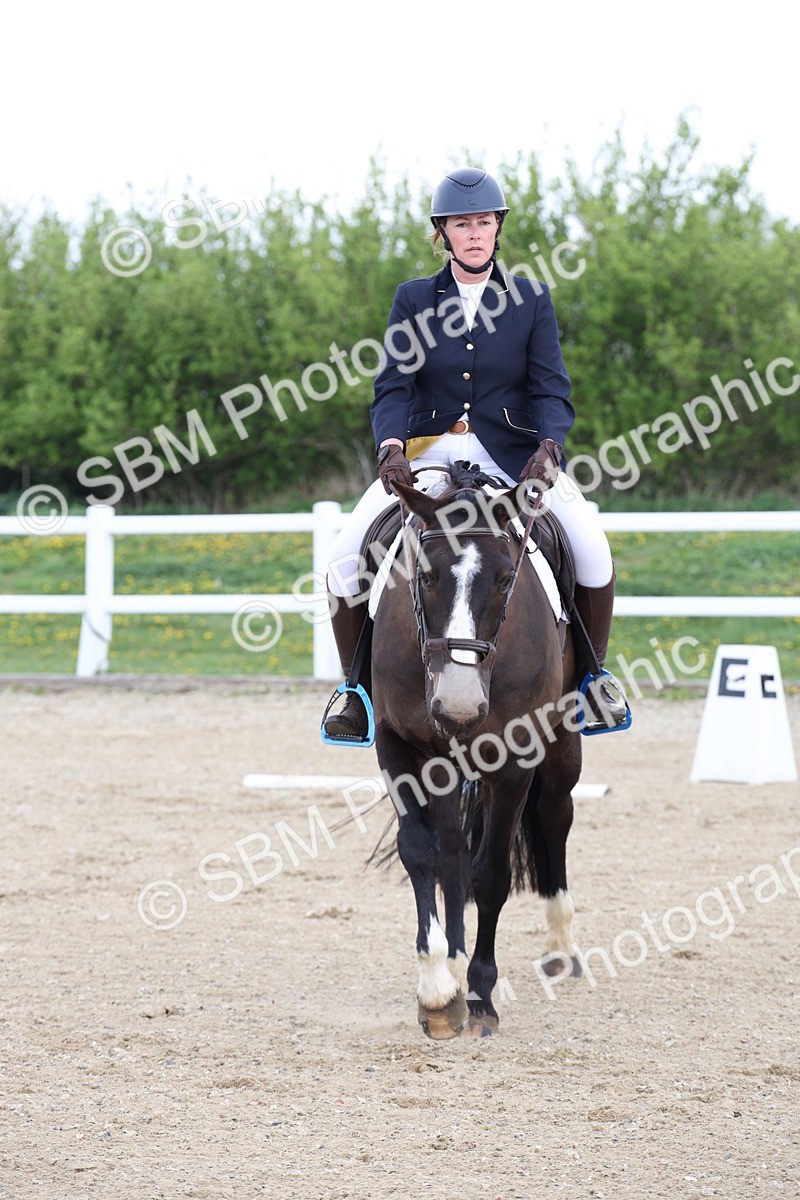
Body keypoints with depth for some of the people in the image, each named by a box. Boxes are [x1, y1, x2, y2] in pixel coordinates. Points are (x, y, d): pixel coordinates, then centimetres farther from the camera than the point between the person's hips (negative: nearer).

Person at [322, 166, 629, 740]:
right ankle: (359, 689, -1)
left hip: (511, 454, -1)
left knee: (589, 543, -24)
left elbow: (551, 389, -2)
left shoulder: (531, 299, 5)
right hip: (429, 451, 1)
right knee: (348, 552, -18)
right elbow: (394, 386, -2)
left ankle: (592, 672, -1)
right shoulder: (413, 300, 6)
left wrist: (549, 448, -23)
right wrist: (391, 448, -22)